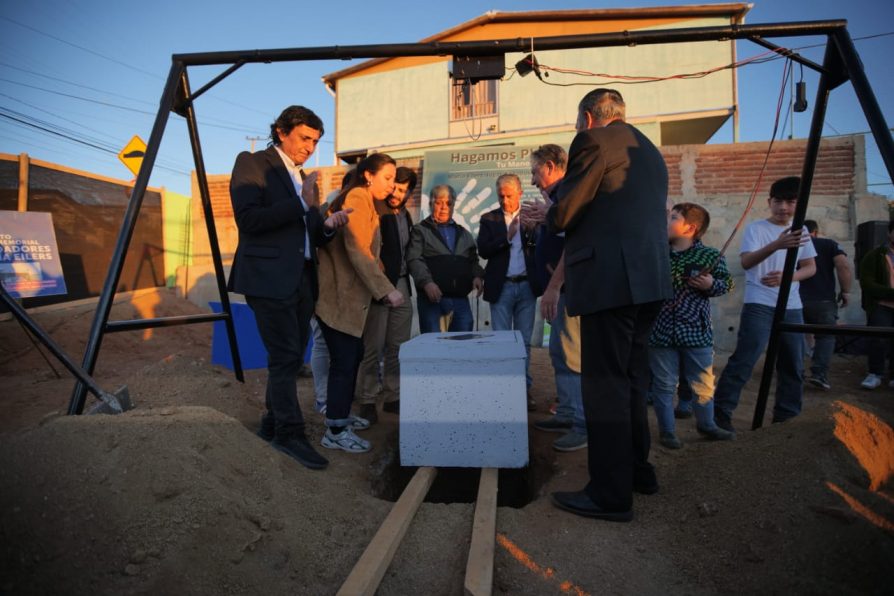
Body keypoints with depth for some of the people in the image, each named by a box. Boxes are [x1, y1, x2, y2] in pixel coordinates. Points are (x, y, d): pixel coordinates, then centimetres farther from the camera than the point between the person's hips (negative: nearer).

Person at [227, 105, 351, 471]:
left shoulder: (303, 179, 20)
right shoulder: (252, 164, -1)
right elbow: (248, 219, -15)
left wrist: (327, 224, -1)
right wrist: (302, 204, -17)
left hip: (301, 279, 8)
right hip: (270, 278, -7)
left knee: (290, 359, 11)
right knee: (286, 358, -7)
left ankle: (272, 425, 24)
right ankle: (289, 432, 3)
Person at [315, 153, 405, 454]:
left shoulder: (362, 201, 18)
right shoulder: (357, 198, -13)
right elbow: (358, 252, -22)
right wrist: (387, 290, -24)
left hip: (347, 294, 10)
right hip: (338, 295, -10)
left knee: (353, 355, 16)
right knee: (344, 361, -5)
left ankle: (341, 414, 29)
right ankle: (335, 431, 4)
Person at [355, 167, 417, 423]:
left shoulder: (405, 216, 15)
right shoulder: (375, 212, -8)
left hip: (401, 286, 7)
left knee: (398, 346, 10)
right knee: (373, 347, -1)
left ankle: (393, 397, 20)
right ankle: (367, 400, 10)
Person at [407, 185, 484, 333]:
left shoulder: (464, 233, 23)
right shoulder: (420, 230, 7)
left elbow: (473, 260, 21)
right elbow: (414, 260, -5)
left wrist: (477, 276, -1)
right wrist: (426, 282, -21)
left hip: (461, 299, 4)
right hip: (432, 298, -4)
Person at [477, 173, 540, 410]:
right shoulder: (489, 219, 7)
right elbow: (483, 250, -5)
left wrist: (532, 228, -17)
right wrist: (507, 237, -15)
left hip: (526, 286, 1)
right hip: (501, 287, -1)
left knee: (524, 341, 6)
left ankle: (524, 388, 13)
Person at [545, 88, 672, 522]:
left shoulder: (594, 141, -5)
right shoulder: (650, 150, 23)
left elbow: (563, 214, -10)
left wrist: (550, 215, 13)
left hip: (610, 279, -9)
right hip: (649, 279, 10)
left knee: (605, 385, -5)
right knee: (632, 379, 18)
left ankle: (610, 494, 2)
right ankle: (637, 469, 31)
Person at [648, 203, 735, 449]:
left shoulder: (710, 256, -3)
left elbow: (727, 282, 5)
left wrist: (711, 285, -13)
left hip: (696, 331, 0)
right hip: (661, 331, 1)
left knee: (703, 384, 13)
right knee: (664, 385, 8)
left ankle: (706, 424, 35)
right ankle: (667, 430, 22)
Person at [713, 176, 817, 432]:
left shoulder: (800, 231, 12)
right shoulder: (755, 228, -3)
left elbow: (810, 267, 11)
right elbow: (746, 262, -18)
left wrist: (787, 277, -11)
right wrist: (777, 245, -35)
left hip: (791, 306, 6)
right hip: (759, 304, -6)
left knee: (793, 364, 11)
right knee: (744, 360, -13)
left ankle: (787, 415, 23)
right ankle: (720, 413, -9)